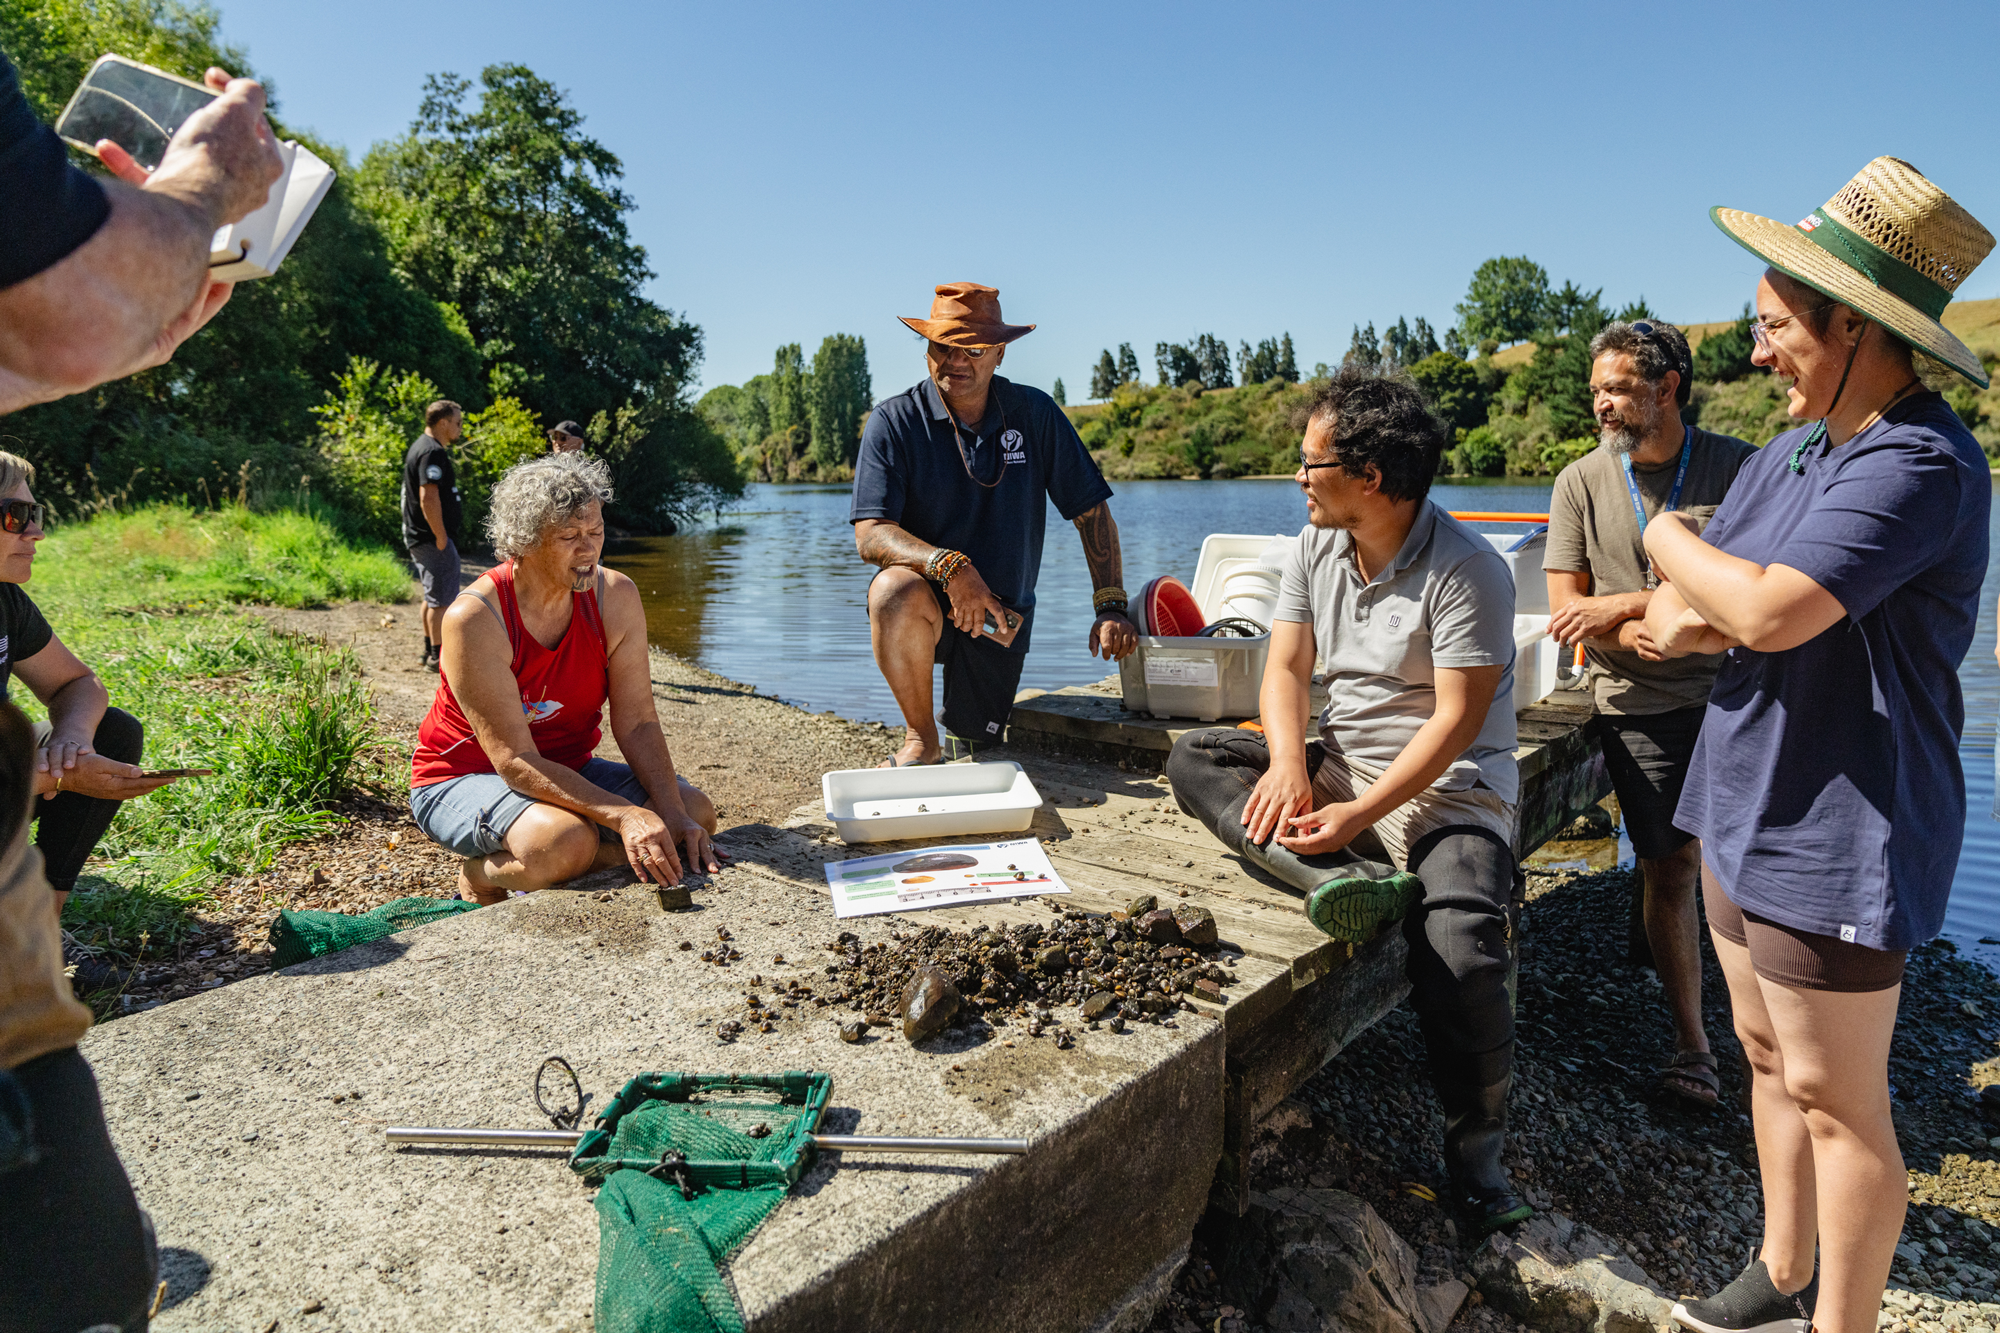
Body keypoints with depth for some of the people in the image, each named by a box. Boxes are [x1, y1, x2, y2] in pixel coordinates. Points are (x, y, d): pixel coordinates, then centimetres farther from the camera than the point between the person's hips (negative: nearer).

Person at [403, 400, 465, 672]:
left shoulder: (419, 446, 17)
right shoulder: (433, 452, -17)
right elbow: (429, 497, -26)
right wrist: (441, 537, -21)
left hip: (418, 536, 11)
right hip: (433, 537, -11)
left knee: (433, 596, 19)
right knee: (443, 598, -4)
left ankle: (430, 649, 29)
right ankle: (438, 656, 1)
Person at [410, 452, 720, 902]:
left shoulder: (616, 597, -11)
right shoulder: (475, 618, -26)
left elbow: (637, 724, -10)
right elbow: (516, 762, -28)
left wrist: (674, 816, -26)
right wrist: (625, 815, -40)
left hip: (565, 770, 6)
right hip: (461, 778, -5)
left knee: (695, 813, -12)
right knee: (566, 841, -35)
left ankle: (539, 873, 0)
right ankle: (480, 879, -1)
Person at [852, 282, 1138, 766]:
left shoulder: (1034, 413, -3)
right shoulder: (893, 422, -10)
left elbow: (1092, 511, 0)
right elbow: (870, 535, -19)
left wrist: (1110, 607, -10)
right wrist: (948, 565, -36)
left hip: (1004, 614, 2)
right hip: (927, 603, -2)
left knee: (976, 749, -1)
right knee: (896, 588, -36)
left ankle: (959, 730, 40)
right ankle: (921, 739, -13)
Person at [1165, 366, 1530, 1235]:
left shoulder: (1466, 570, -16)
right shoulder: (1317, 545, 4)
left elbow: (1455, 721, -20)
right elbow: (1286, 666, 2)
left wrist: (1357, 814, -27)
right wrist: (1287, 763, -18)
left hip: (1449, 792, -6)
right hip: (1340, 765, 7)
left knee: (1463, 960, -28)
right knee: (1195, 758, -9)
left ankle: (1475, 1161, -1)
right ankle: (1338, 877, -29)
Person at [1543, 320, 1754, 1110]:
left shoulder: (1736, 467, 0)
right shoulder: (1583, 482, 3)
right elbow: (1566, 611, -1)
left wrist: (1624, 606, -15)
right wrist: (1652, 632, -17)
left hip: (1733, 696, 0)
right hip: (1641, 708, 0)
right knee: (1669, 870, 3)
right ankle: (1691, 1042, 16)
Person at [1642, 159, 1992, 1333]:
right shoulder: (1790, 453, 9)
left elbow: (1770, 612, -31)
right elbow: (1678, 617, 8)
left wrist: (1675, 542, -12)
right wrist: (1679, 612, -16)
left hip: (1837, 838, -9)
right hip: (1748, 809, 9)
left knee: (1837, 1102, 5)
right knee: (1769, 1057, 20)